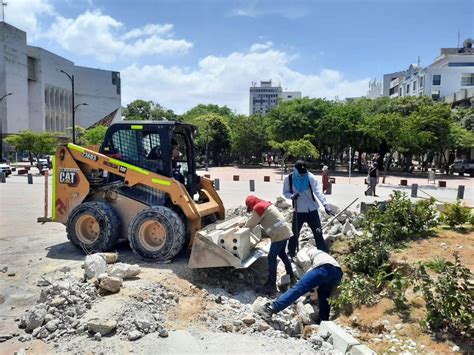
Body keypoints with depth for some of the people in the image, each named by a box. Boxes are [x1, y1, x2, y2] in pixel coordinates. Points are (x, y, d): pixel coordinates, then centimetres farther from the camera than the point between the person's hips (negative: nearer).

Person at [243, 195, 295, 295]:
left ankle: (271, 286, -5)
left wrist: (243, 226, 15)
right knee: (282, 254, 24)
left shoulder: (258, 208, -10)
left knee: (271, 258, -6)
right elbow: (257, 220, 27)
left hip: (279, 234, -10)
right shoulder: (265, 204, 18)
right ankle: (291, 276, 37)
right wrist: (246, 223, 21)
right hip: (285, 231, 10)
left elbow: (252, 224, -2)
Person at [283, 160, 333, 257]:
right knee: (294, 233, 11)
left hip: (312, 210, -1)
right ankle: (291, 252, 31)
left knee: (318, 233, 5)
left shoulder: (310, 177, -14)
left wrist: (325, 204, -41)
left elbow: (318, 191, -26)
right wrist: (292, 196, -21)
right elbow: (285, 193, 3)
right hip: (298, 211, 1)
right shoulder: (289, 179, -9)